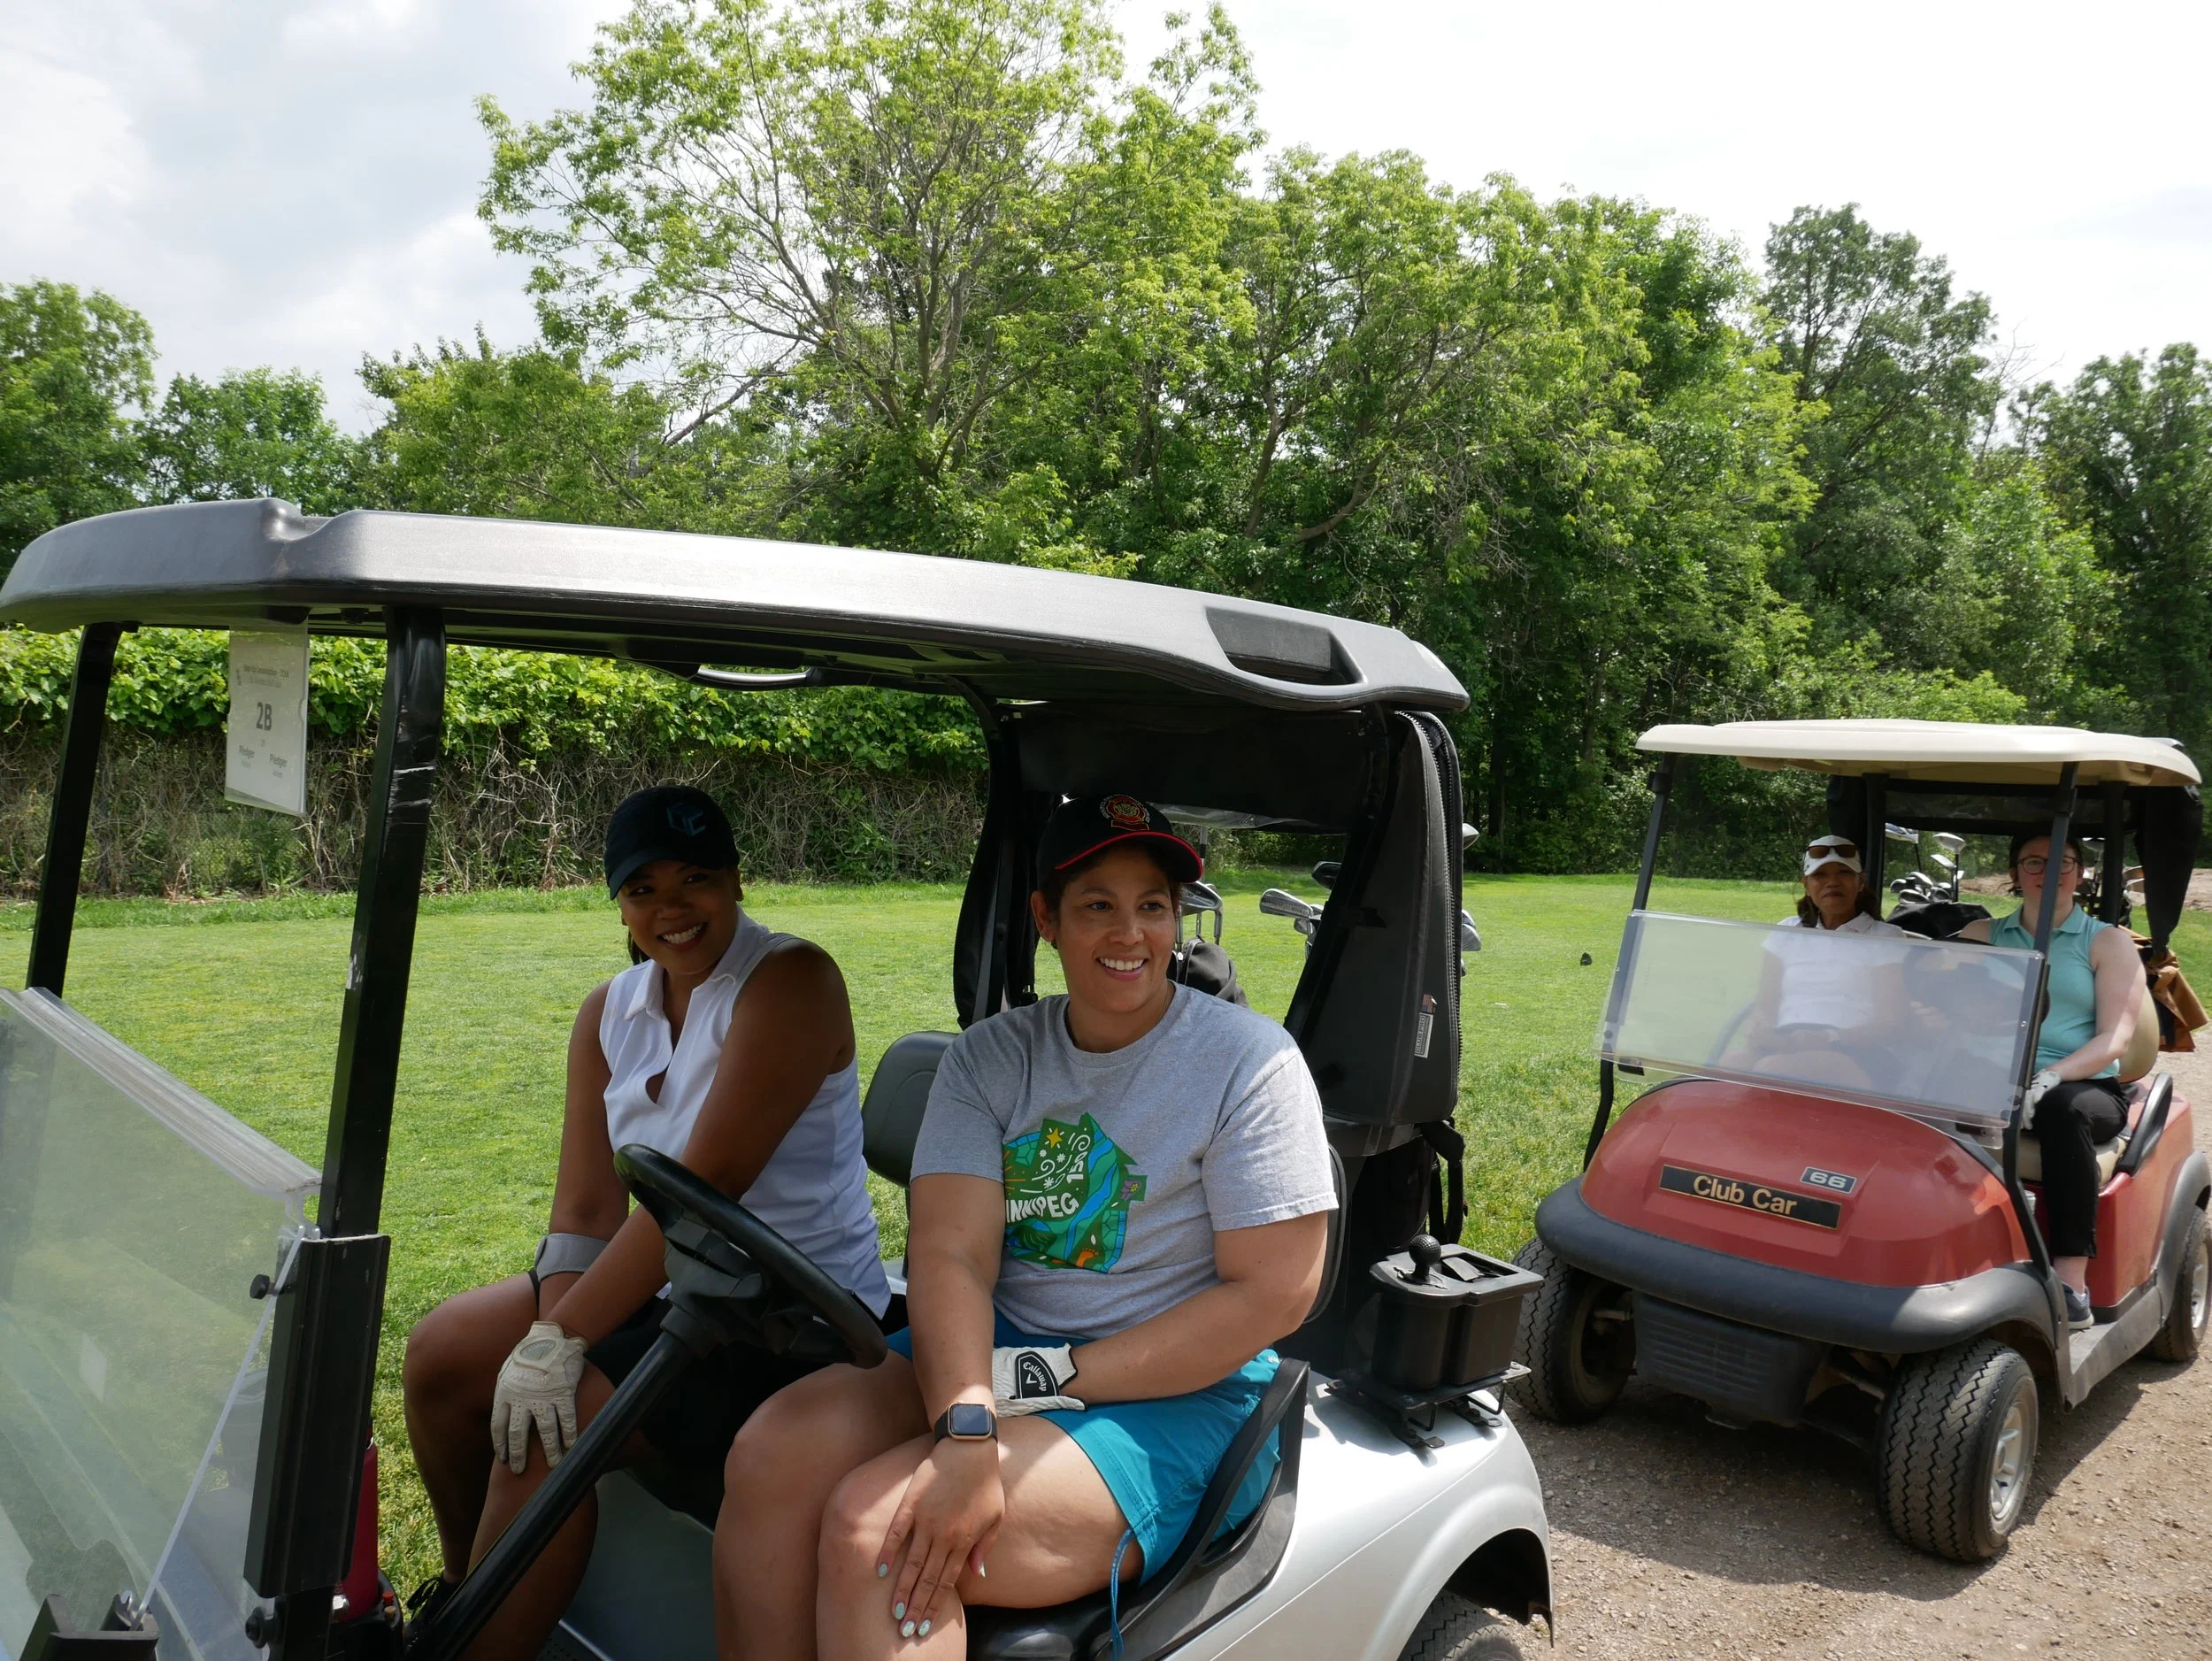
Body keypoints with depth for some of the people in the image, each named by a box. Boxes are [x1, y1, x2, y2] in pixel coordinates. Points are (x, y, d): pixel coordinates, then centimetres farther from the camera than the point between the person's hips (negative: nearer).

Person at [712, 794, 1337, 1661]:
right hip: (998, 1348, 5)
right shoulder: (990, 1057, 3)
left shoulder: (1250, 1060, -8)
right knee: (771, 1456, -21)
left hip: (1175, 1395, -4)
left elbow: (1274, 1292, -13)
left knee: (874, 1527, -26)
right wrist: (966, 1433, -28)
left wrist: (1049, 1380, -16)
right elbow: (949, 1255, -8)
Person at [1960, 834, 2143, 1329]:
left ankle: (2072, 1282, -34)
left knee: (2065, 1109, -37)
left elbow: (2115, 1039, -4)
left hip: (2085, 1088, -2)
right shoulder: (1982, 936, 18)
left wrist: (2049, 1078, -22)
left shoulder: (2108, 943, 9)